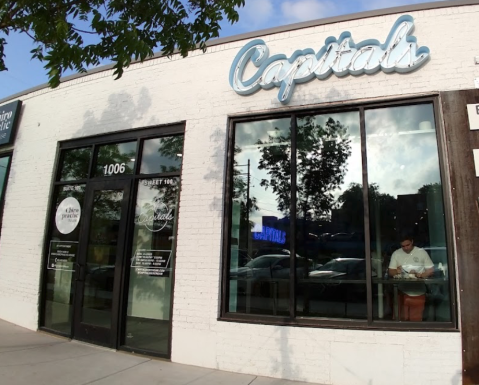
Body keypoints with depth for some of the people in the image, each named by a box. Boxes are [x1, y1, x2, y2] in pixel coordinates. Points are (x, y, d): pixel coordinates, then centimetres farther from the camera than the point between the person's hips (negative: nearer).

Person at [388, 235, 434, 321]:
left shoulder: (421, 252, -2)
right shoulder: (396, 254, 2)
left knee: (416, 319, 7)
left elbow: (431, 270, 0)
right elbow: (391, 272, 4)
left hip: (418, 293, -1)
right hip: (402, 292, 1)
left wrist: (420, 275, -19)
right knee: (403, 318, 7)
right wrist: (396, 271, -20)